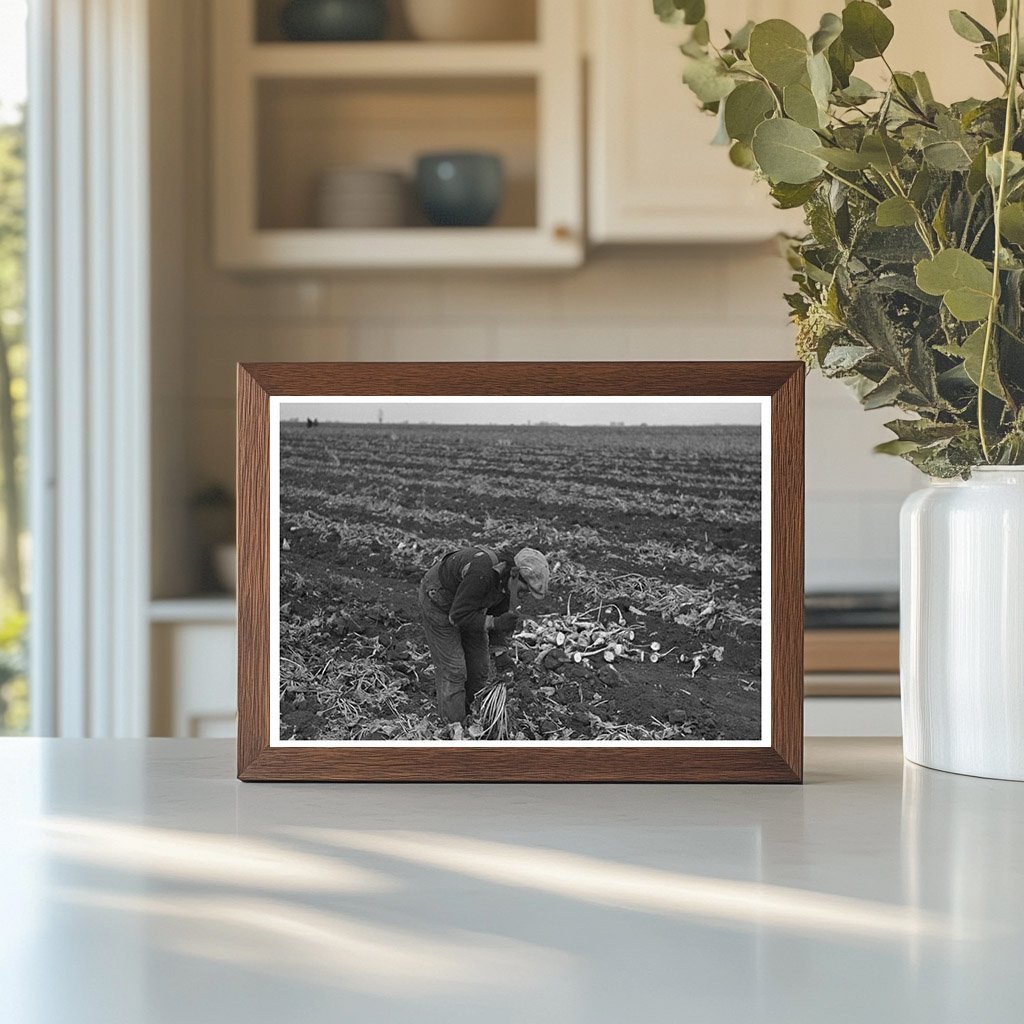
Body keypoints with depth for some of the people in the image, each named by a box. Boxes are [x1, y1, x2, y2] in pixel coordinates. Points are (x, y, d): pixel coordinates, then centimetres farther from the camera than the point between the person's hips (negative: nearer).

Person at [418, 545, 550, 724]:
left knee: (479, 669, 5)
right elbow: (458, 615, -33)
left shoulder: (509, 580, -12)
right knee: (453, 671, -11)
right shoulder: (481, 573, -39)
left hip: (468, 605, 8)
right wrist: (495, 623, -37)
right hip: (438, 602, -8)